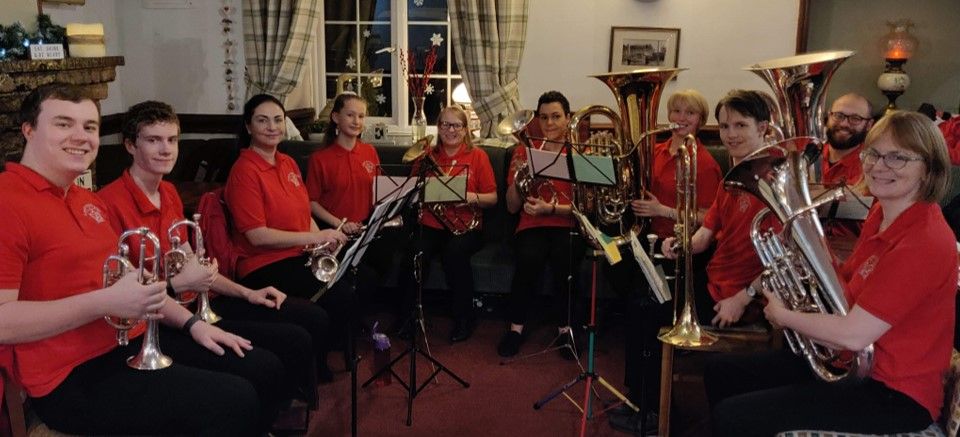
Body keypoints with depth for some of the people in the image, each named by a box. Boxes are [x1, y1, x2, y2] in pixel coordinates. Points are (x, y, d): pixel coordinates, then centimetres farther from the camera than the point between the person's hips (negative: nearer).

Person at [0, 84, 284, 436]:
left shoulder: (88, 201, 15)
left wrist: (191, 323, 10)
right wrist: (105, 302, -28)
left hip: (135, 342, 9)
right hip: (75, 376, -9)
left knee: (264, 368, 9)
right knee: (236, 402, -20)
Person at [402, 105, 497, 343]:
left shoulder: (477, 156, 4)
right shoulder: (427, 157, 11)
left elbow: (492, 198, 1)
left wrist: (473, 197, -19)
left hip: (466, 227, -2)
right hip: (430, 224, 2)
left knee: (455, 252, -33)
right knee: (417, 252, -29)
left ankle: (465, 317, -13)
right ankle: (409, 313, -9)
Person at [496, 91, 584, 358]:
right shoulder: (524, 151, 11)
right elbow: (512, 208, 8)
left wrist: (550, 208, -18)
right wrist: (516, 177, -9)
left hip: (567, 226, -1)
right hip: (532, 226, 1)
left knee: (564, 256, -34)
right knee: (529, 257, -33)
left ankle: (564, 327, -13)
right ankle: (516, 326, -14)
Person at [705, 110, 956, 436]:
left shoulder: (924, 241, -24)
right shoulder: (881, 215, 5)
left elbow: (852, 336, -27)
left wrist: (783, 316, -11)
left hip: (895, 395, -9)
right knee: (722, 371, 10)